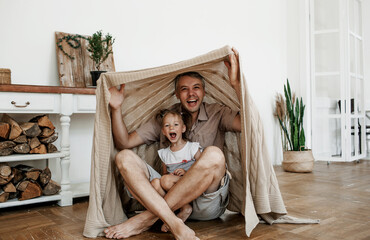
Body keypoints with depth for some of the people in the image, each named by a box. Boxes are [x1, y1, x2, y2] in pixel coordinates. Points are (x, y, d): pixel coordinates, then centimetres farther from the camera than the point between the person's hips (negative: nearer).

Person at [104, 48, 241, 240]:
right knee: (124, 158, -16)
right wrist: (116, 108, -5)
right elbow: (124, 143, 8)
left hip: (207, 202, -2)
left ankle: (146, 219, -27)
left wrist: (236, 84, -18)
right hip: (169, 192, 3)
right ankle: (175, 224, -36)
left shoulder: (216, 114, 8)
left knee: (213, 155, -33)